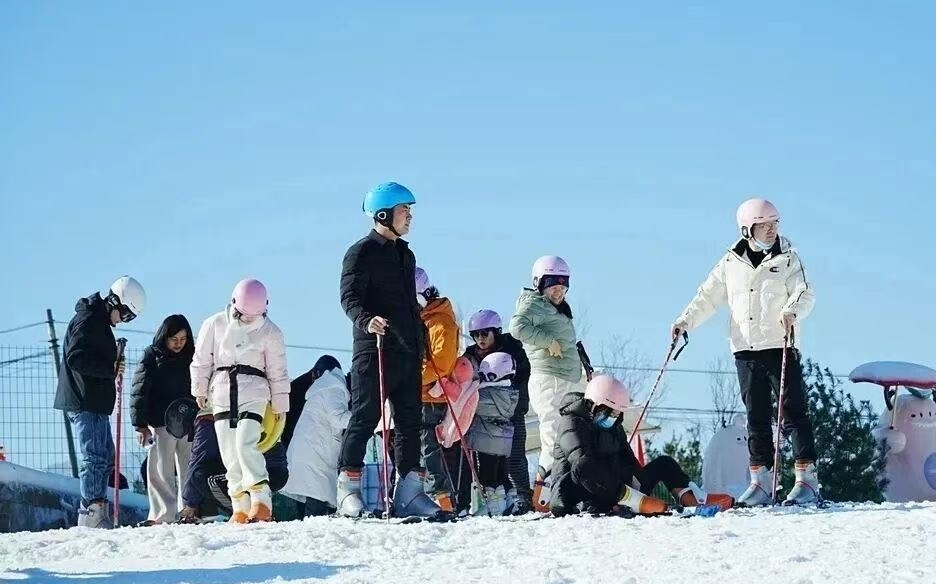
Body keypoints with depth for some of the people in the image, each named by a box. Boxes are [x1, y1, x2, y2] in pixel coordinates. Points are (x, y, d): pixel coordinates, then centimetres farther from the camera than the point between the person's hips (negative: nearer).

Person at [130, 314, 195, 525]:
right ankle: (163, 514, -4)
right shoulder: (152, 356, 0)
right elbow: (139, 391, -3)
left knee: (188, 469, 3)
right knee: (160, 470, -4)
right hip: (161, 423, -3)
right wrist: (141, 425, -10)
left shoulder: (189, 358, 10)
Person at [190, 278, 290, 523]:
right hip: (222, 394, 3)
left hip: (254, 394, -3)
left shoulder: (270, 332, -1)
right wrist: (200, 390, 13)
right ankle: (240, 507, 5)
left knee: (246, 443, -21)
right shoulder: (215, 325, 0)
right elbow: (201, 360, 11)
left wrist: (280, 406, 8)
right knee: (229, 454, 0)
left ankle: (262, 502, -24)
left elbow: (278, 372, 5)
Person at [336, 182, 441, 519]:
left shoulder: (405, 254, 21)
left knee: (410, 421, 6)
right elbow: (349, 297, -13)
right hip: (374, 350, -8)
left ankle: (409, 491, 9)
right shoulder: (362, 252, -3)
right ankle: (349, 491, -8)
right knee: (365, 418, -9)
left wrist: (422, 345, 26)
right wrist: (366, 320, -32)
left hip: (408, 352, 8)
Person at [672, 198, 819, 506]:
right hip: (746, 350, 3)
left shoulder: (787, 258, 1)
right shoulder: (731, 262, 9)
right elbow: (708, 296, 13)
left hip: (781, 347, -3)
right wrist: (686, 320, -2)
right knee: (756, 417, 6)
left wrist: (792, 311, -30)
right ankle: (760, 482, 9)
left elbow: (805, 293, -9)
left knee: (793, 412, -6)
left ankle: (807, 478, -6)